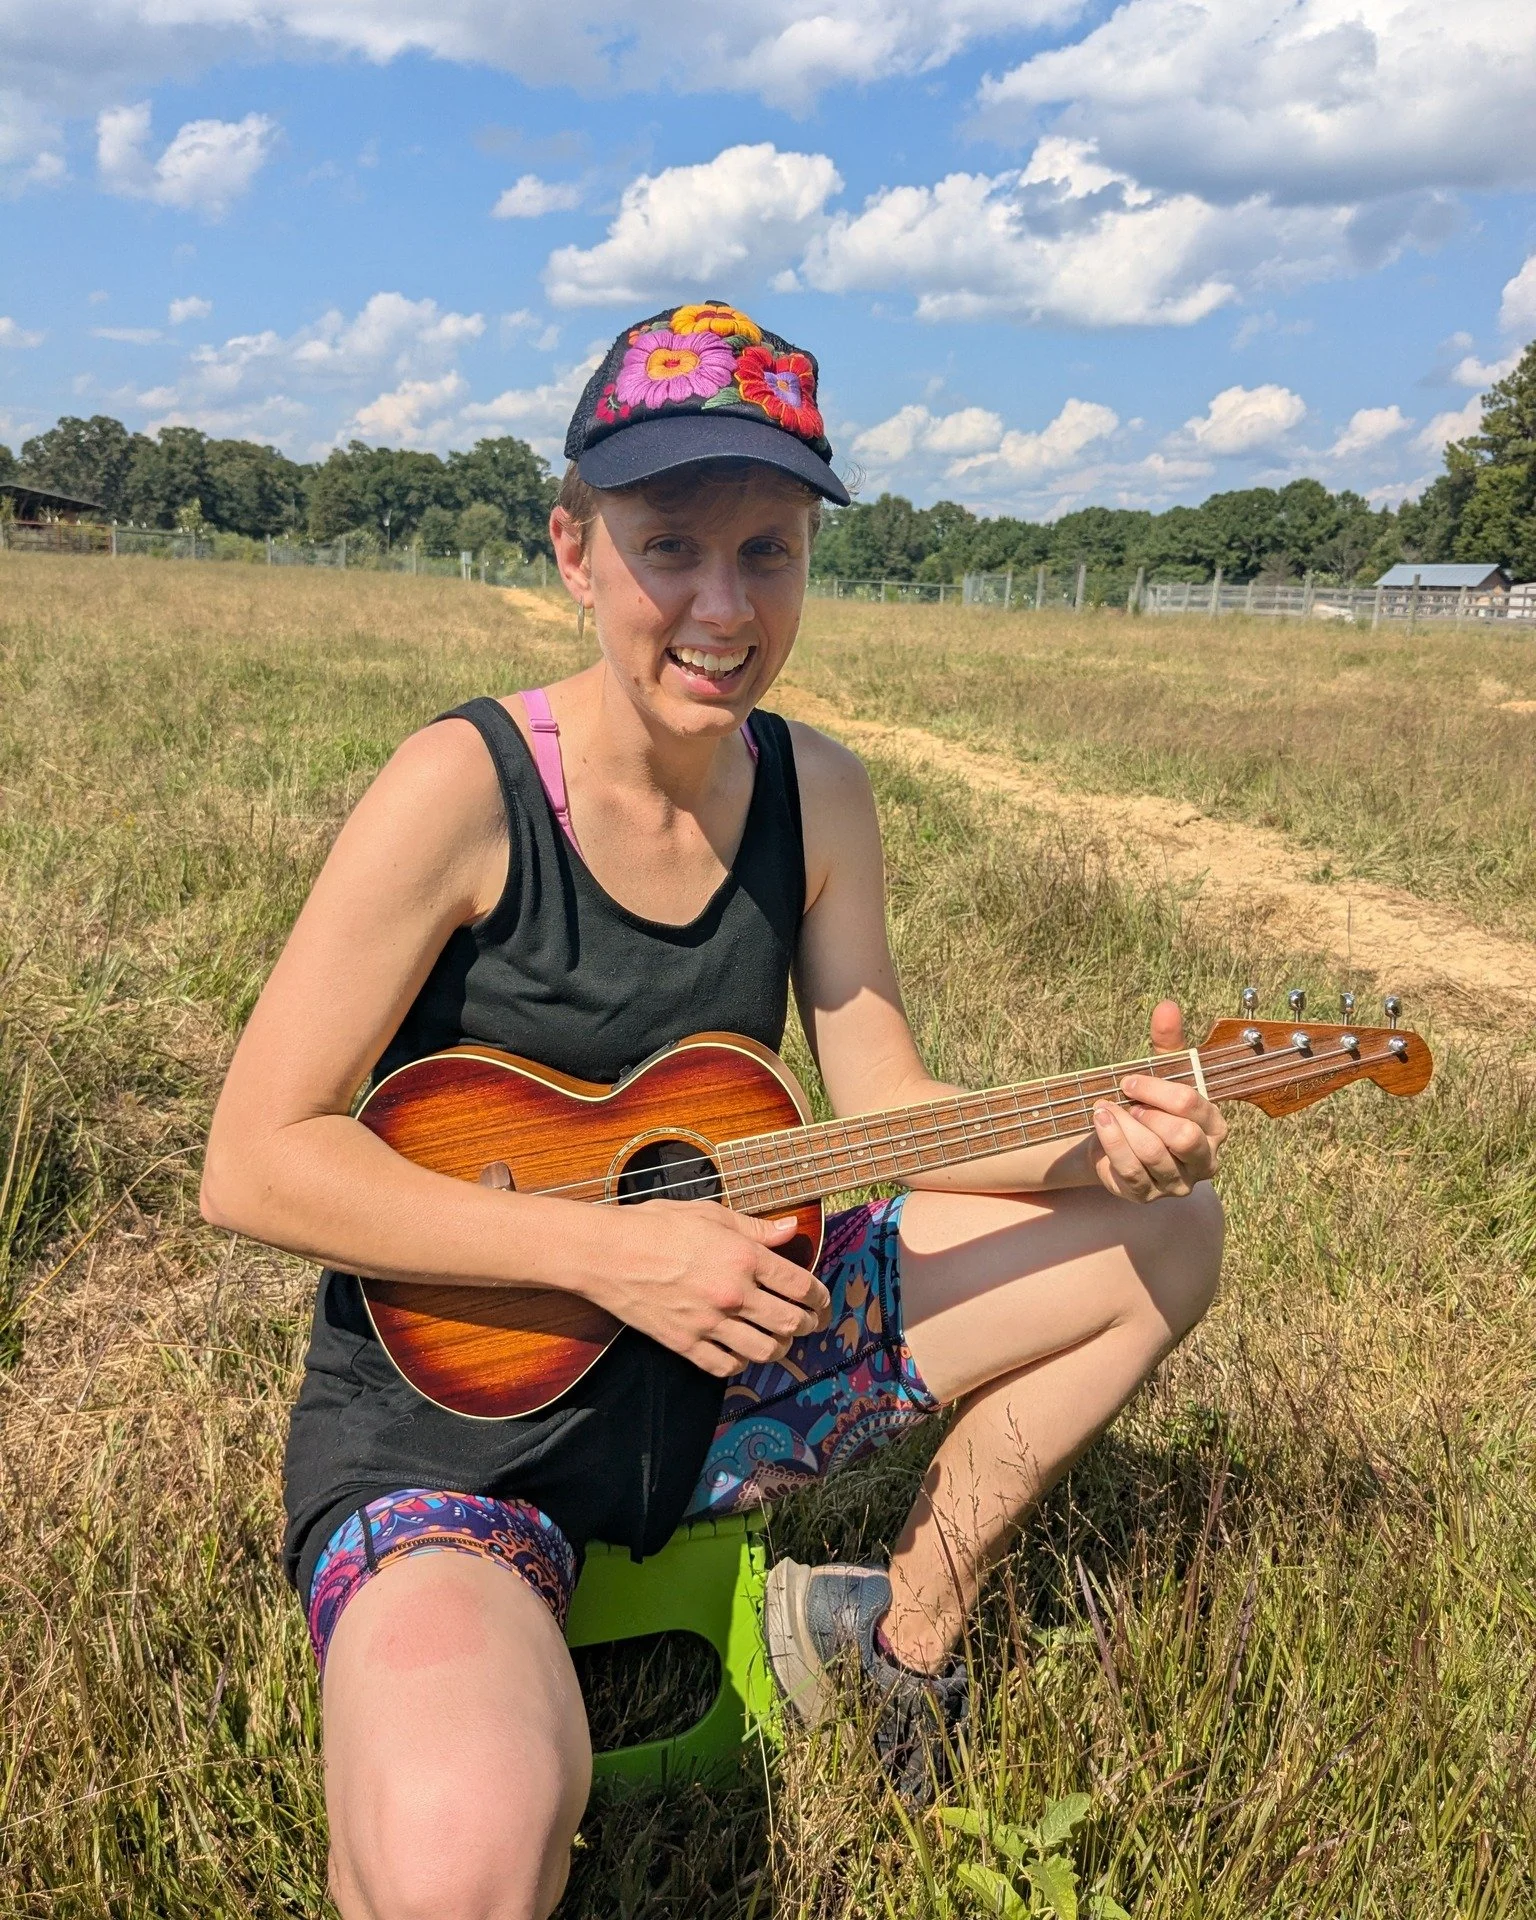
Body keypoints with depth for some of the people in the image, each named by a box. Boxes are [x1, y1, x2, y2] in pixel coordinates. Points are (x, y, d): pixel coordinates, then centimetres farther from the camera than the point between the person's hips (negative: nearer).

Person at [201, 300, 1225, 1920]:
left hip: (714, 1360, 6)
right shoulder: (466, 785, -20)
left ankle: (903, 1627, 16)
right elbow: (255, 1163, -19)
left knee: (1164, 1235, 3)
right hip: (449, 1399, -6)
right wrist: (604, 1249, -25)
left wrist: (1097, 1138, -17)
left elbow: (888, 1111, 2)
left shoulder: (814, 794, -2)